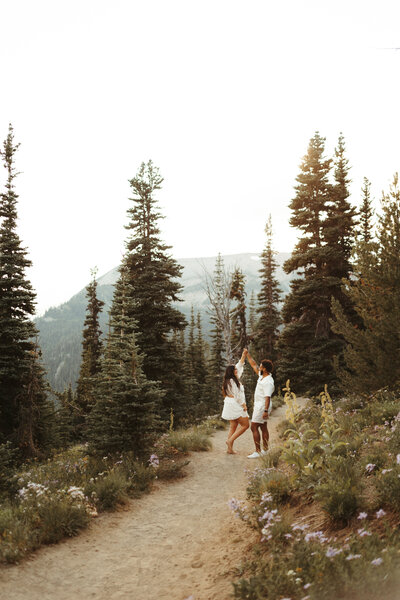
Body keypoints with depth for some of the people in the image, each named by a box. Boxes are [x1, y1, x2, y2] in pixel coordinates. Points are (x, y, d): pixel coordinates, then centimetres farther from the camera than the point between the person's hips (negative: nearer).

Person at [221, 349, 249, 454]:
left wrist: (244, 356, 18)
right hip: (235, 406, -10)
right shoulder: (232, 381, -16)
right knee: (245, 425, -4)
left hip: (231, 406, 10)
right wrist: (243, 405, -12)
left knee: (233, 427, 9)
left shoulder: (234, 379, 13)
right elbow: (237, 395, -18)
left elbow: (239, 366, 21)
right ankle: (230, 440, -7)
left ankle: (230, 449, 8)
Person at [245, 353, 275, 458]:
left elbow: (268, 397, -27)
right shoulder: (262, 376, 6)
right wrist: (247, 354, 17)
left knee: (254, 427, -9)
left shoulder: (268, 382, -22)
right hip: (259, 405, 10)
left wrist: (266, 411, -31)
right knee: (263, 428, 12)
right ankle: (265, 450, 17)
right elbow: (253, 365, 17)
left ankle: (258, 452, -9)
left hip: (262, 406, -10)